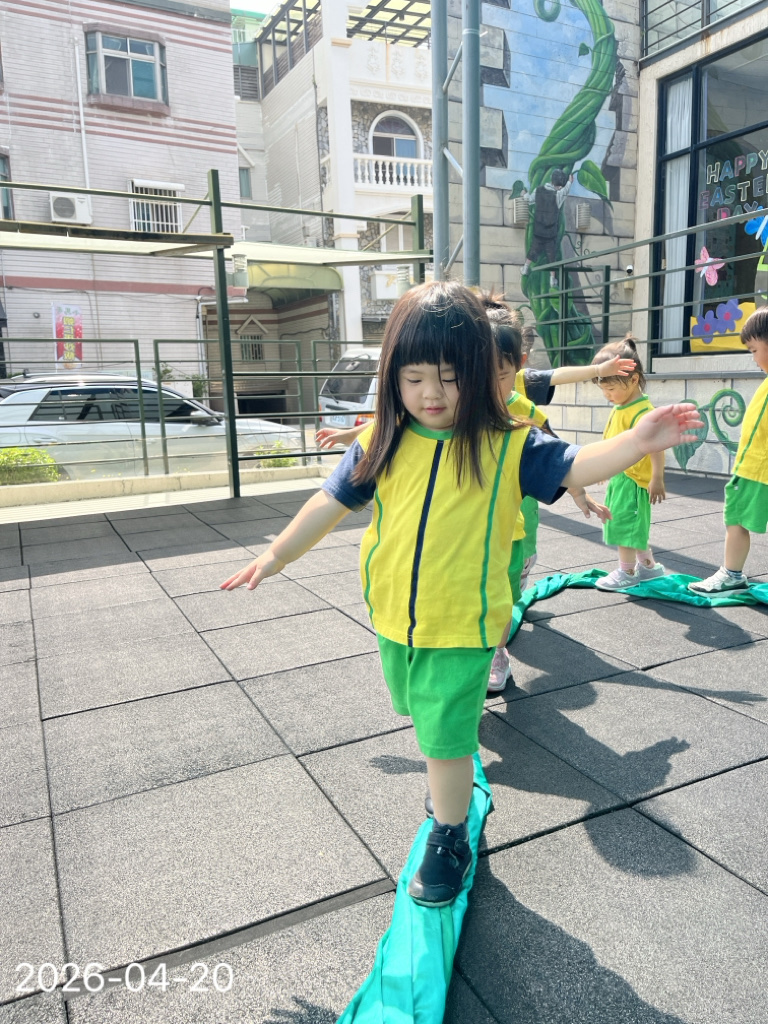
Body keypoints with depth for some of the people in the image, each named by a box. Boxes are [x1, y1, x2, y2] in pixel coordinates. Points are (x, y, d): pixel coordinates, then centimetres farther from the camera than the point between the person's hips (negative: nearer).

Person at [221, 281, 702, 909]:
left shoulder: (508, 446, -11)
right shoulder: (383, 441, -3)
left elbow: (574, 467, -17)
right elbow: (332, 502, 2)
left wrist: (636, 442, -35)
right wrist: (276, 556, 4)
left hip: (462, 624, -4)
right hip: (394, 617, 5)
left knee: (447, 735, 2)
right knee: (426, 721, 25)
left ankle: (449, 840, 27)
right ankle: (454, 782, 54)